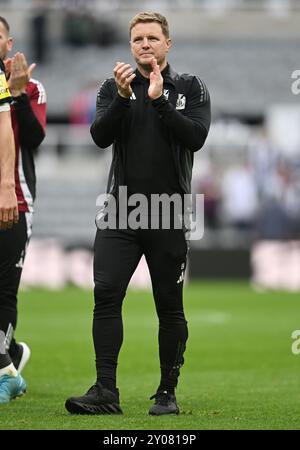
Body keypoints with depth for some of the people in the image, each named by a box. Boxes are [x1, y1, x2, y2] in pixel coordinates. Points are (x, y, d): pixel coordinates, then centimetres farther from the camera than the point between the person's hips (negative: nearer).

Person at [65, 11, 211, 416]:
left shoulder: (191, 88, 5)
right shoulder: (114, 87, 10)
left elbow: (195, 137, -10)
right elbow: (100, 136, -5)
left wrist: (159, 100, -16)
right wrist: (123, 97, -18)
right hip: (121, 211, 1)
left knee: (170, 306, 3)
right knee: (106, 294, -12)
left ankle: (168, 393, 13)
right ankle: (106, 392, -13)